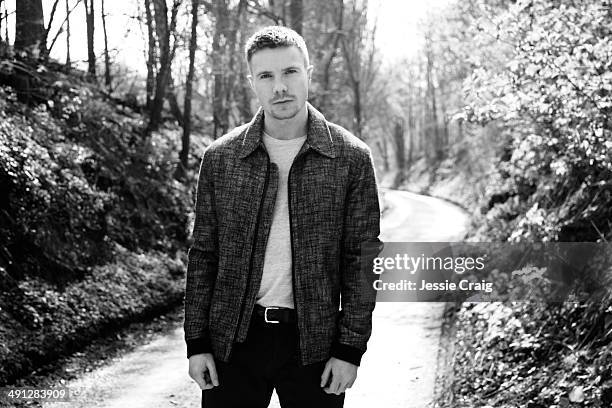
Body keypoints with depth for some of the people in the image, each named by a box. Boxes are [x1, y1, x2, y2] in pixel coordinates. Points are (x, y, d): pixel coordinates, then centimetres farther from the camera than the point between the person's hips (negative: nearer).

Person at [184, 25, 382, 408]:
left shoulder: (351, 157, -3)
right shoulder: (220, 157, 2)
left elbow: (360, 259, -2)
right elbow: (203, 254, 5)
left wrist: (350, 348, -6)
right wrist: (196, 342, 1)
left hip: (314, 342, -1)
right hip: (233, 340, 1)